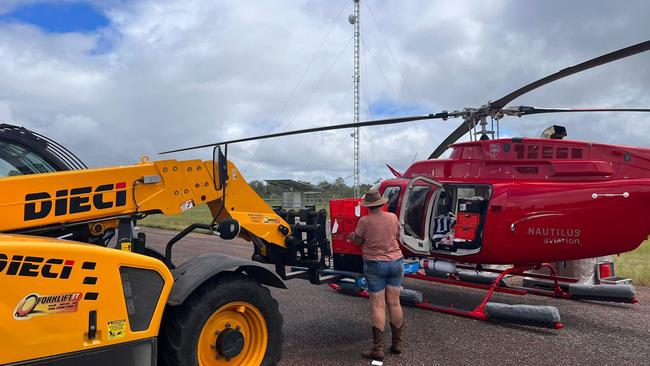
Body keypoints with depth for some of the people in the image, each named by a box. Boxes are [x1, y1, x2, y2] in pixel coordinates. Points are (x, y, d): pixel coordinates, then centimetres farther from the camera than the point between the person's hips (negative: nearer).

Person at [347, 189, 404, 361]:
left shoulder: (365, 221, -13)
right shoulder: (393, 217, -1)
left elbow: (357, 241, 0)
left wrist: (352, 236, 21)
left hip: (375, 264, -4)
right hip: (396, 262, 4)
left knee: (378, 306, 0)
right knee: (394, 303, 12)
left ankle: (378, 348, 1)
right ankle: (397, 343, 23)